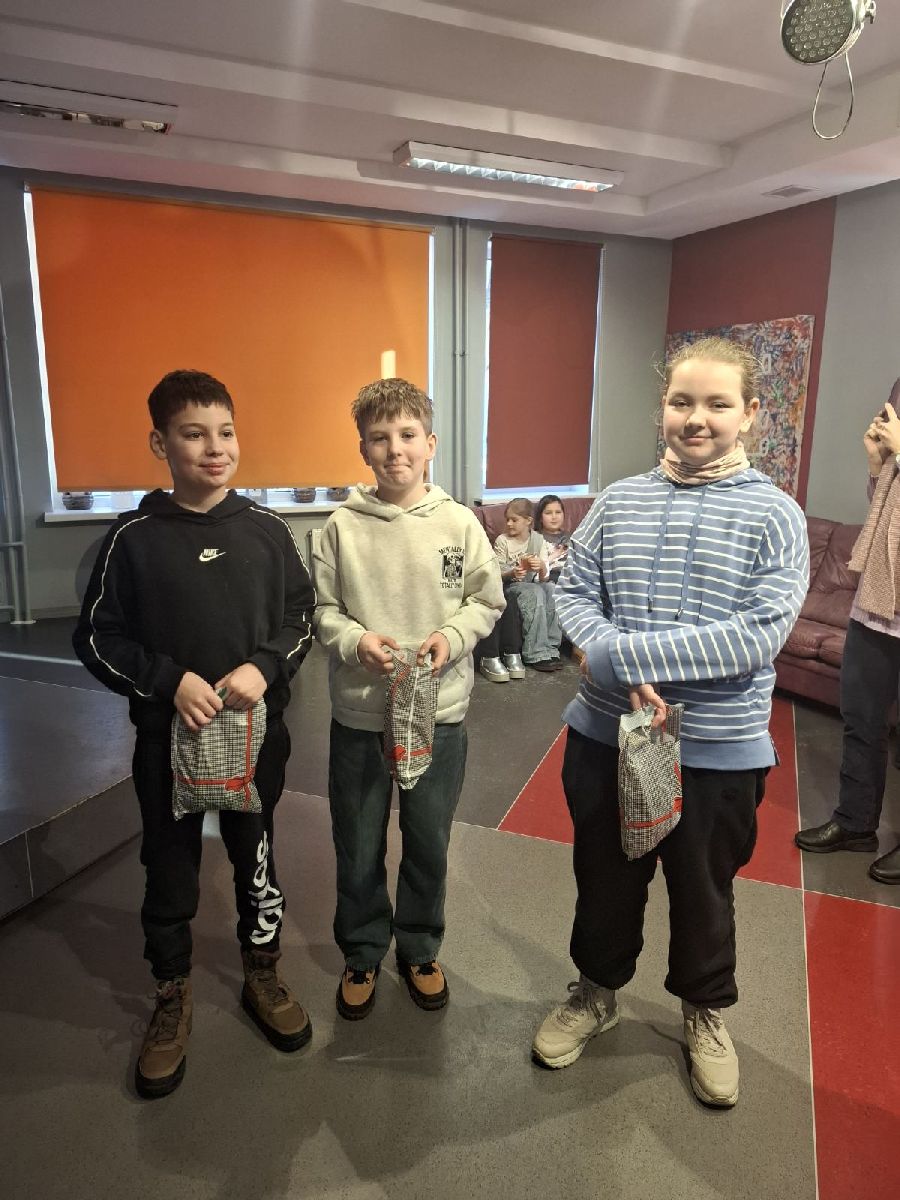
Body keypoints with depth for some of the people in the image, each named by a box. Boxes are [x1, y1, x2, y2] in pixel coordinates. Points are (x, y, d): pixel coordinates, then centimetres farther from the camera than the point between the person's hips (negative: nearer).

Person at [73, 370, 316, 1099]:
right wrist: (169, 681, -17)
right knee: (170, 874, 14)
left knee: (257, 861, 17)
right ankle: (173, 997, 37)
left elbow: (302, 619, 3)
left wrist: (265, 667, -15)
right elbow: (97, 638, -3)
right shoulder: (134, 539, -8)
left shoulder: (266, 531, -4)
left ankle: (263, 973, 41)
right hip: (168, 739, -1)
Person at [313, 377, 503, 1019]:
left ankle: (420, 950, 42)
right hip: (358, 714, 0)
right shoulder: (343, 525, -5)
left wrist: (454, 635, -15)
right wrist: (355, 640, -18)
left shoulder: (459, 522, -4)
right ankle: (363, 953, 40)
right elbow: (322, 610, 1)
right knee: (358, 850, 15)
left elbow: (487, 601, 3)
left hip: (439, 713, 0)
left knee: (429, 846, 17)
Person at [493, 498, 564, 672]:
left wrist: (542, 567, -28)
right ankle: (537, 654, -31)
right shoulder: (502, 541, -5)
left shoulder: (538, 540, 2)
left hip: (532, 584, 3)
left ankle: (551, 648, -19)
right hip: (508, 586, -3)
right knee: (534, 592, -33)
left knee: (550, 590, -28)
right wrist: (512, 573, -27)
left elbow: (544, 578, -4)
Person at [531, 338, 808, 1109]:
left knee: (703, 893, 19)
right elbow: (572, 594, -2)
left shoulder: (775, 515, -9)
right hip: (606, 737, 3)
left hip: (719, 750, -2)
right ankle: (597, 992, 47)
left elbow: (760, 635, -19)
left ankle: (705, 1012, 47)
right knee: (604, 881, 20)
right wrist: (624, 676, -21)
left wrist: (619, 653, -24)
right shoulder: (618, 502, 0)